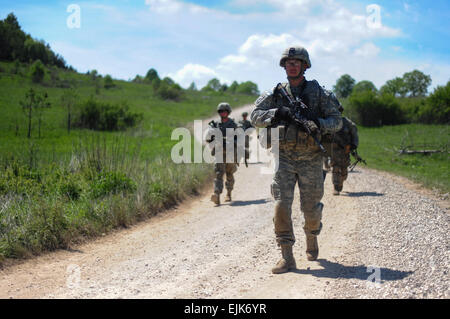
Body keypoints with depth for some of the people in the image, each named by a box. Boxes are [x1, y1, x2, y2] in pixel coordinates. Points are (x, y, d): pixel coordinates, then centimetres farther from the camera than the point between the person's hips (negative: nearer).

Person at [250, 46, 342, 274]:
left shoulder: (319, 93, 3)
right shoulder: (276, 94, 8)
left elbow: (337, 120, 0)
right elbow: (255, 116, 1)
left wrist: (319, 124, -20)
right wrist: (276, 113, -17)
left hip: (311, 158, -1)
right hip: (284, 157, 1)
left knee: (311, 207, 5)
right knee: (281, 205, -11)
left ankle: (312, 238, 37)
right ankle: (287, 257, -6)